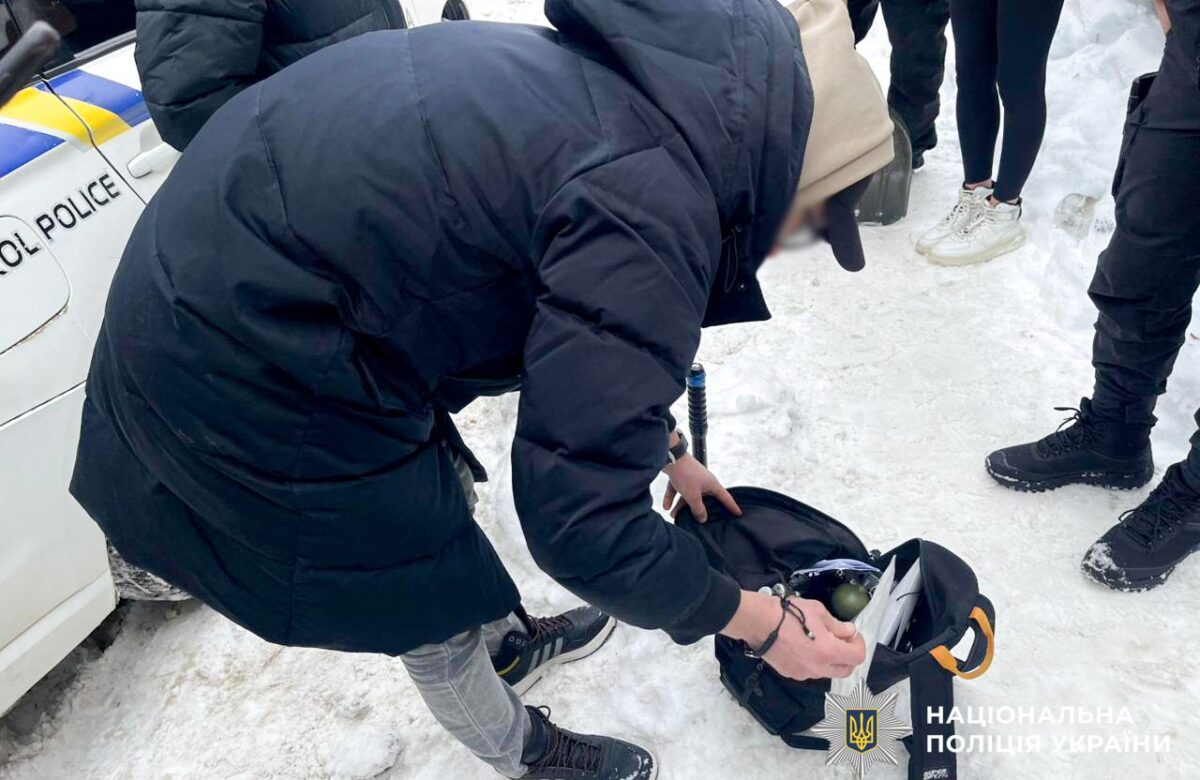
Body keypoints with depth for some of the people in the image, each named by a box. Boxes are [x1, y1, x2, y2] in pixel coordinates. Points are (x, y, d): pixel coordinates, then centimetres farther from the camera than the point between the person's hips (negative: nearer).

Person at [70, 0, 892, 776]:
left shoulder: (642, 84, 5)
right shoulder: (648, 205, -25)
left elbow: (585, 338, 20)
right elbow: (582, 522, -21)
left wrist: (668, 450, 28)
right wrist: (765, 625, -6)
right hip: (247, 369, -9)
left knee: (444, 486, 27)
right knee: (437, 611, 11)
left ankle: (504, 642, 55)